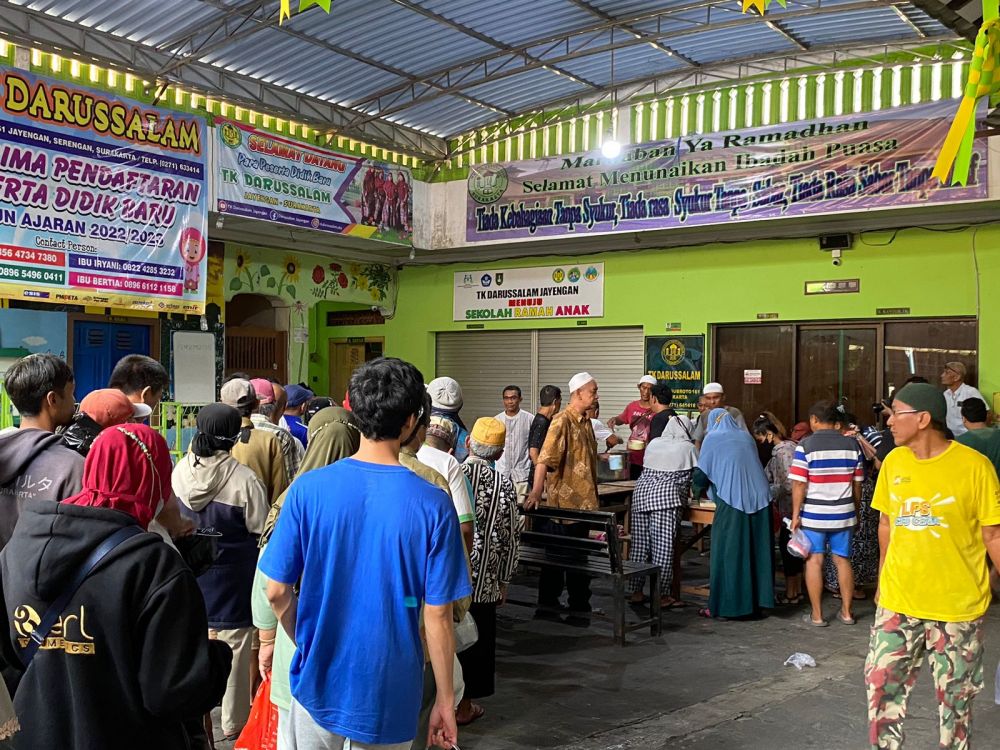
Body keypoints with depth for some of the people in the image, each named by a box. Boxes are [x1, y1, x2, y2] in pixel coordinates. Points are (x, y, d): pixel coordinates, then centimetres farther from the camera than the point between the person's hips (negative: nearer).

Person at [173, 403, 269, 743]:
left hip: (188, 577, 5)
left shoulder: (178, 472, -7)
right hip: (230, 583, -4)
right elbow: (261, 532, -13)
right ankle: (233, 722, 21)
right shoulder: (244, 480, -21)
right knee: (233, 649, 9)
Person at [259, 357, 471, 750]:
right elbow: (437, 615, -12)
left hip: (319, 683, 1)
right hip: (388, 693, -1)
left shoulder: (308, 488, -11)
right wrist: (445, 700, 0)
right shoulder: (432, 504, -15)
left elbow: (277, 592, -5)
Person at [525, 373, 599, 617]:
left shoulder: (586, 421, 12)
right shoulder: (562, 421, -15)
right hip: (564, 501, -8)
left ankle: (579, 603, 21)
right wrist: (536, 492, -32)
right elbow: (545, 458, -24)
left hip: (583, 501, 8)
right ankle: (548, 603, 11)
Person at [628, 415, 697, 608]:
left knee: (639, 544, 8)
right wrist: (692, 491, 29)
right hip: (666, 498, -5)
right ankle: (660, 595, 0)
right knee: (663, 547, -2)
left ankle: (636, 592, 15)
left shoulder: (653, 443, 18)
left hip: (641, 493, 5)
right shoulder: (688, 447, 7)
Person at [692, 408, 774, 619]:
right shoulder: (745, 436, 16)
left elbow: (701, 473, 4)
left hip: (732, 501, -5)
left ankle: (722, 606, 3)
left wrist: (696, 489, 25)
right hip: (759, 498, 5)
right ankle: (756, 602, 15)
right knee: (756, 551, 10)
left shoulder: (713, 438, 3)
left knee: (728, 553, 1)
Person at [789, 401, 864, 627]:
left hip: (813, 515, -3)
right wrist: (855, 510, 19)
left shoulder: (806, 446, -10)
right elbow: (857, 484, 7)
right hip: (843, 514, 4)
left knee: (814, 561, 4)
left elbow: (799, 485, -12)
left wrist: (795, 515, -4)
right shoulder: (852, 444, 2)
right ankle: (846, 612, 19)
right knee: (843, 560, 13)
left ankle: (817, 615, 8)